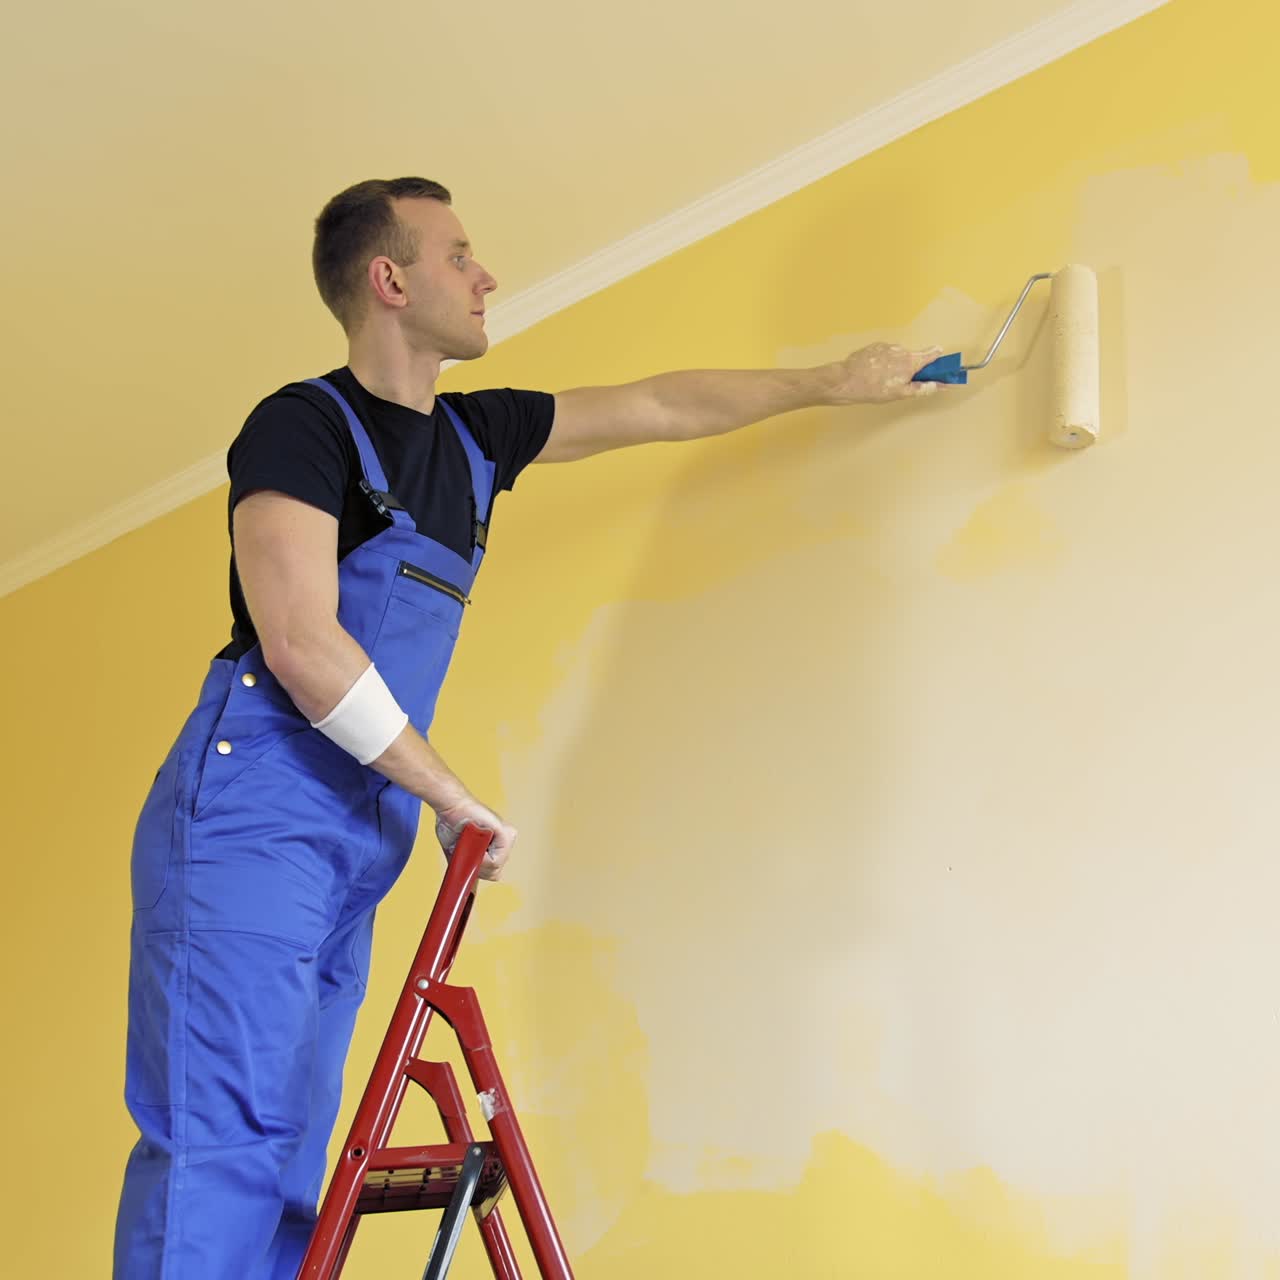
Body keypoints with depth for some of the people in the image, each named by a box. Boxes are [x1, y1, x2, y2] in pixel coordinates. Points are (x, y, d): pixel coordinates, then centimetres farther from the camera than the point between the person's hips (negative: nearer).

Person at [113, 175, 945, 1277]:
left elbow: (662, 408, 25)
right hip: (254, 818, -7)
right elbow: (301, 646, -16)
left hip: (362, 841, 8)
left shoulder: (474, 437, 17)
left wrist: (832, 384, 31)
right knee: (223, 1141, -12)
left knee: (290, 1159, 5)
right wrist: (456, 800, -11)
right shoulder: (304, 424, -6)